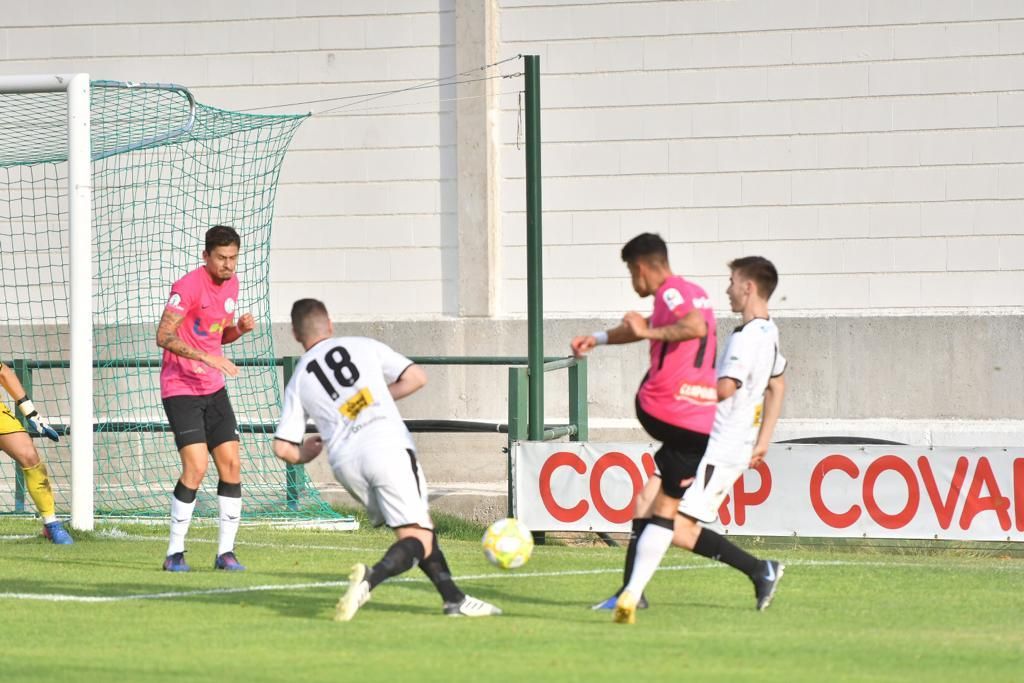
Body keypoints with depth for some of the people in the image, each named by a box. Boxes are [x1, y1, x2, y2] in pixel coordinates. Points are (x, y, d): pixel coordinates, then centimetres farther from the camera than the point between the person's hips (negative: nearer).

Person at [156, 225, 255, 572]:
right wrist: (206, 357, -31)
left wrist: (240, 328, -2)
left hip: (213, 388, 7)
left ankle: (226, 551, 8)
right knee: (196, 466, -16)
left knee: (231, 464, 0)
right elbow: (163, 336, -22)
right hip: (180, 388, -7)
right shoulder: (188, 286, -16)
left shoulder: (230, 284, 8)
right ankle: (175, 553, -6)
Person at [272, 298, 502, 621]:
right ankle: (370, 578, -34)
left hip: (345, 461, 3)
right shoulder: (363, 346, 14)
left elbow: (283, 448, 13)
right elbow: (416, 377, 8)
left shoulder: (298, 382, 18)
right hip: (387, 446, -3)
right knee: (418, 541, -6)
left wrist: (305, 453, 36)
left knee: (420, 523, 23)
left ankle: (454, 599, 20)